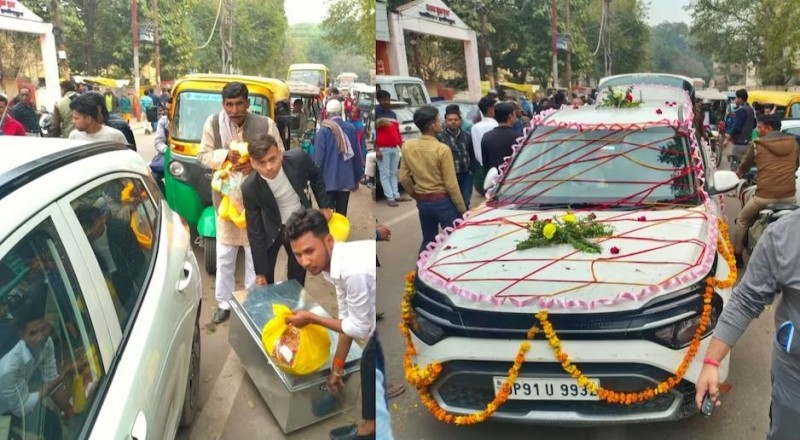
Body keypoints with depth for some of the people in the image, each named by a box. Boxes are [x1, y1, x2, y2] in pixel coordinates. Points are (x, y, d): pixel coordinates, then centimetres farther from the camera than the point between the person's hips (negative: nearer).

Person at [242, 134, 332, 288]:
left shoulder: (298, 158, -30)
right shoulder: (249, 188, -31)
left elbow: (316, 176, -4)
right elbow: (255, 232, -21)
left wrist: (324, 206, 0)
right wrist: (260, 272, -17)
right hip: (271, 228, -1)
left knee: (297, 277, 14)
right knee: (265, 278, 3)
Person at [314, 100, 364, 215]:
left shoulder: (324, 130, -9)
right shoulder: (351, 128, 0)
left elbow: (318, 156, -9)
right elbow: (357, 155, 5)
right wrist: (357, 178, 15)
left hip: (328, 180, -2)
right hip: (346, 179, 3)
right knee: (342, 215, 9)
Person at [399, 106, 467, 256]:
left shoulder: (407, 147, -2)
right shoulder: (442, 149, -17)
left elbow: (403, 178, 4)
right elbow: (451, 184, -15)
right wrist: (463, 209, -5)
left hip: (422, 202, 5)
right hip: (443, 201, -5)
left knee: (428, 241, 17)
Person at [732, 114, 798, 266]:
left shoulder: (758, 145, 1)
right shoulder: (793, 143, 9)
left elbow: (744, 168, 18)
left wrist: (736, 176, 40)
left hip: (764, 197, -3)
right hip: (789, 197, 3)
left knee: (742, 221, 20)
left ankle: (737, 255, 24)